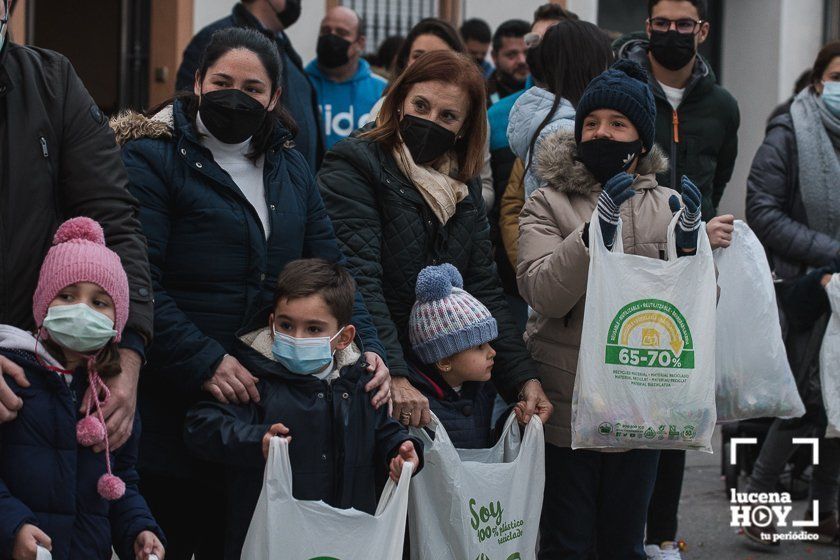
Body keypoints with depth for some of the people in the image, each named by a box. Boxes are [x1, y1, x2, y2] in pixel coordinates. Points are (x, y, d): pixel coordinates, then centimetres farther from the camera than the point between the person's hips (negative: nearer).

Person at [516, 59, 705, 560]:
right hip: (568, 401, -3)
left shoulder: (668, 206, 9)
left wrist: (690, 245, -14)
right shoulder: (548, 204, -1)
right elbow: (544, 293, -15)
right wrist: (595, 230, -27)